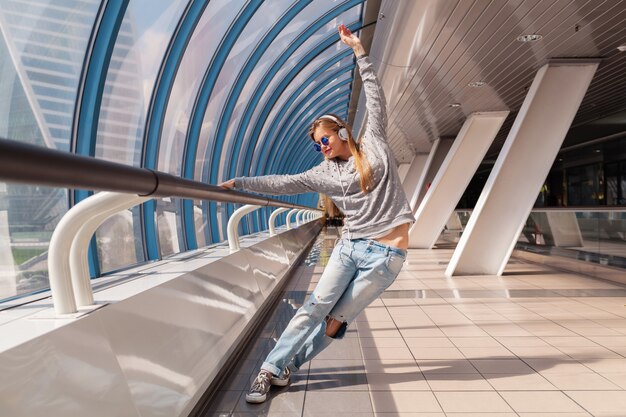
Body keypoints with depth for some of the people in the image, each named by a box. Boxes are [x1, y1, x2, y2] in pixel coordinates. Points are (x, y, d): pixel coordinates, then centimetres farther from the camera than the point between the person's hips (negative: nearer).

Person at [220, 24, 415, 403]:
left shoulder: (373, 145, 4)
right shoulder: (327, 172, 9)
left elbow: (377, 101, 2)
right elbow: (285, 183, 7)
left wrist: (360, 52, 2)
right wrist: (239, 183, 4)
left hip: (386, 254, -3)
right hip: (349, 247, 3)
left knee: (338, 320, 2)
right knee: (314, 309, -1)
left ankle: (289, 365, 18)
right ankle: (271, 369, 7)